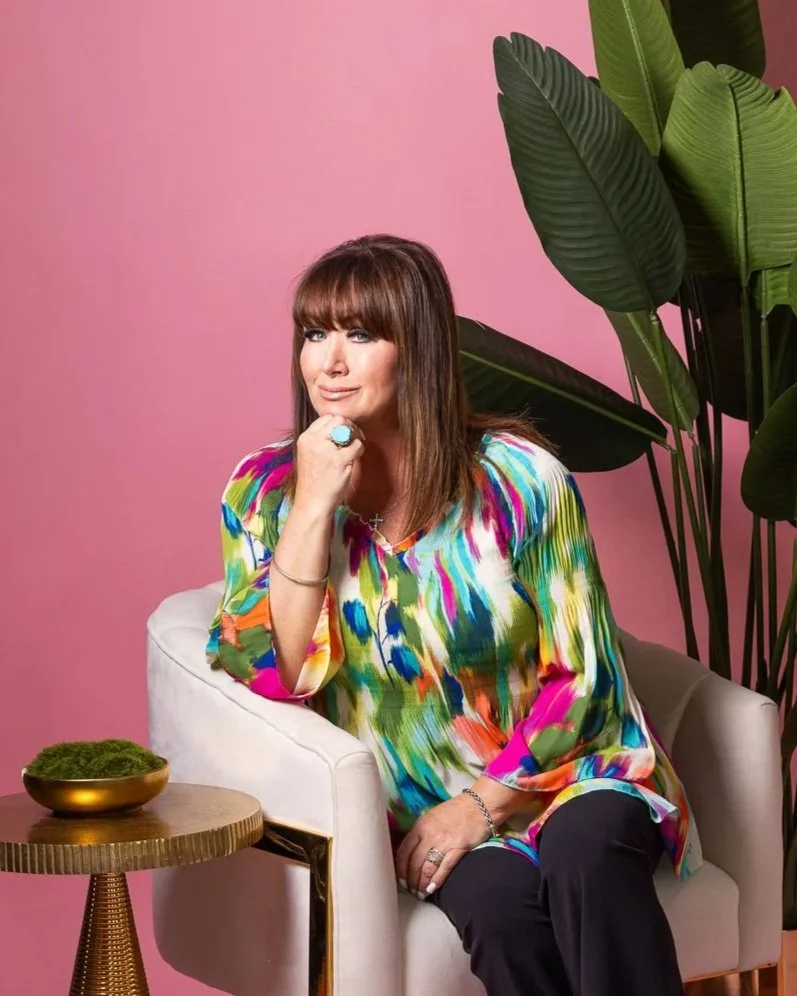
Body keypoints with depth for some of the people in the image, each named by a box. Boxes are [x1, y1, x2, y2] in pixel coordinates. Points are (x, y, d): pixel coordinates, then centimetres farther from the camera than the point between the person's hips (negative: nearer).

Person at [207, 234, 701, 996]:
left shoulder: (517, 476, -8)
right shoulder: (266, 490, -3)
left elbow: (580, 677, -4)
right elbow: (260, 687, -11)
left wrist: (485, 801, -16)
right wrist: (313, 509, -18)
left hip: (555, 772, 0)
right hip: (408, 806, 0)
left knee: (585, 855, -33)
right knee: (499, 894, -31)